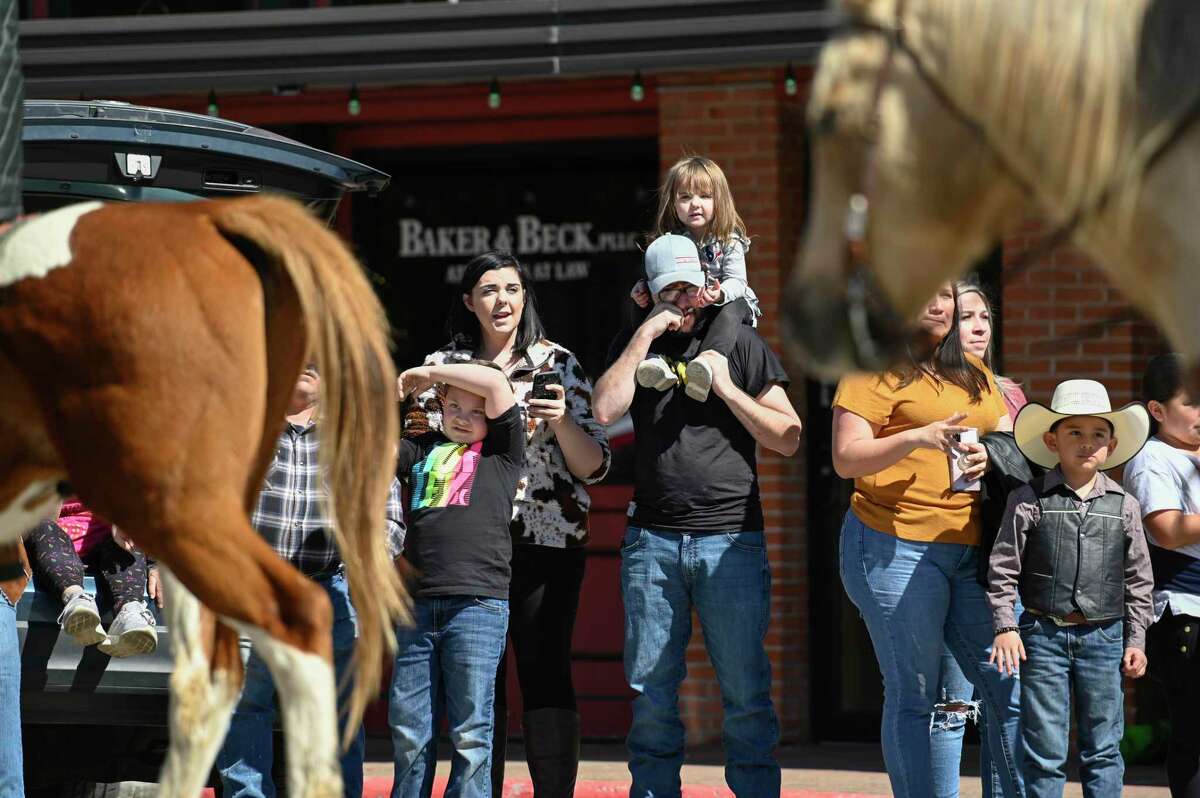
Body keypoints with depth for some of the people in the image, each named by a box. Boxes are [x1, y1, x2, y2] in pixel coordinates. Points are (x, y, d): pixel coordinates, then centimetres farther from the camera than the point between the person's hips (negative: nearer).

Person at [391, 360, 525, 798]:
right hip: (416, 605, 4)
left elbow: (495, 383, -3)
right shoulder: (423, 449, 17)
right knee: (408, 729, 6)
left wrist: (428, 372, 4)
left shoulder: (502, 449, 8)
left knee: (470, 732, -2)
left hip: (477, 603, -4)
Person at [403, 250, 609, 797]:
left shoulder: (558, 364, 6)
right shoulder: (442, 367, 12)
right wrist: (417, 429, -2)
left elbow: (593, 466, 3)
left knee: (545, 674, -8)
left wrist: (561, 422, -15)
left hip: (547, 543, -2)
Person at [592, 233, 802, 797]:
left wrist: (726, 387, -6)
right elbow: (605, 410, -7)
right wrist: (646, 336, -5)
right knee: (651, 692, 4)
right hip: (652, 539, 2)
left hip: (731, 539, -2)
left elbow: (787, 438, 4)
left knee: (746, 693, -4)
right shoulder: (635, 344, 12)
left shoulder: (740, 342, 7)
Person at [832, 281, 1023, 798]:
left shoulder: (974, 374, 20)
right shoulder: (876, 370, -1)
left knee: (1007, 685, 0)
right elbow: (846, 459, -8)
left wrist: (991, 456, -4)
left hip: (971, 550, 6)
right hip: (897, 547, -6)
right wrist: (918, 438, -22)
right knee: (912, 694, -4)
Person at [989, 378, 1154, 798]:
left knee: (1103, 748, 6)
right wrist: (1005, 626, -7)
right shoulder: (1029, 501, -2)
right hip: (1044, 633, -2)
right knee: (1045, 750, 0)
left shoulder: (1123, 507, 5)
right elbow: (1003, 567, -1)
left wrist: (1135, 640, 7)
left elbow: (1137, 579, 10)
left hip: (1104, 637, 2)